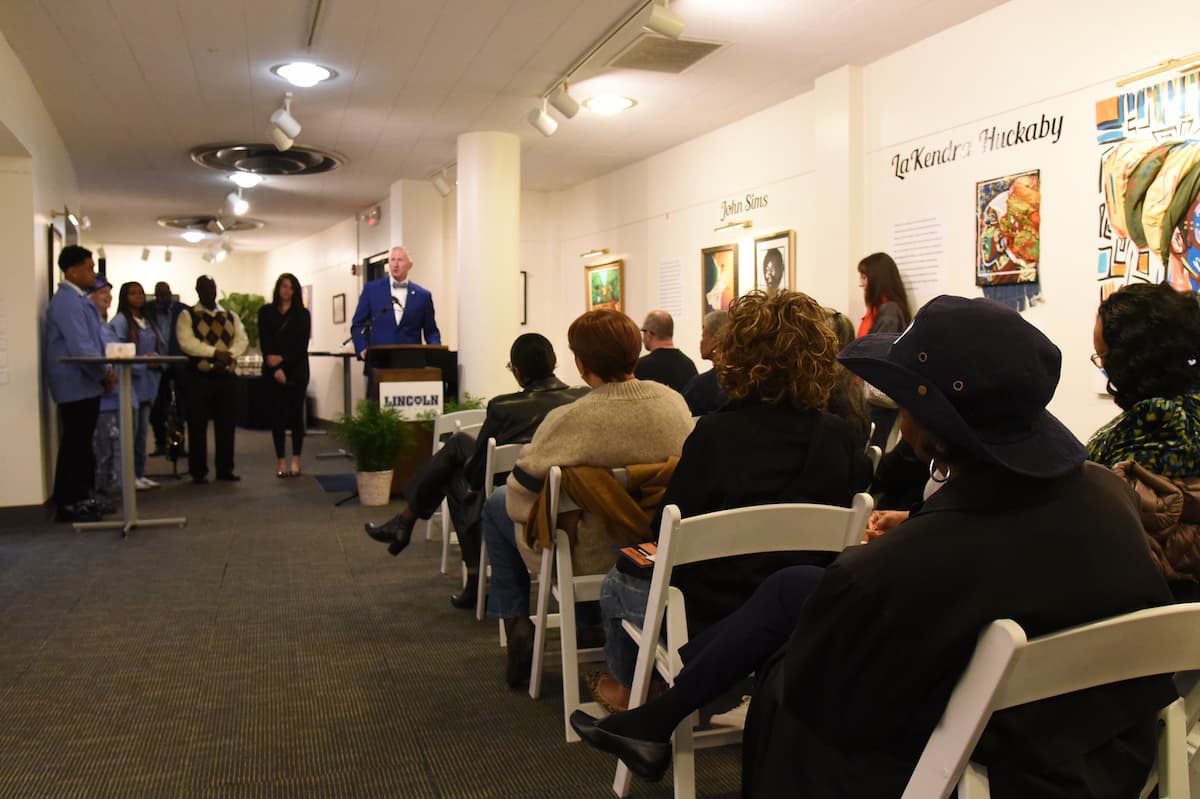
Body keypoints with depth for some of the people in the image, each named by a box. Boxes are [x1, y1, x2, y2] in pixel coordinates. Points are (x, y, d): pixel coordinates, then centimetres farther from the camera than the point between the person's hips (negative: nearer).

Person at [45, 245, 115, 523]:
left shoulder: (78, 299, 15)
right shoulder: (67, 301, -17)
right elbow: (80, 348, -22)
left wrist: (104, 372, 8)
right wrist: (105, 374, -12)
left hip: (85, 384, 10)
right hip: (77, 385, -10)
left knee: (80, 443, 14)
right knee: (74, 445, -4)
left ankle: (78, 497, 22)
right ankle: (67, 504, 2)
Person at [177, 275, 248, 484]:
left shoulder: (230, 316, 15)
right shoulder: (187, 315, 1)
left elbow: (241, 339, 3)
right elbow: (187, 342, -13)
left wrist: (229, 355, -16)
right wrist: (215, 352, -20)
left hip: (226, 377, 4)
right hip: (199, 377, -4)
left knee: (226, 425, 7)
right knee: (198, 427, 0)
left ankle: (225, 469, 17)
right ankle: (198, 472, 9)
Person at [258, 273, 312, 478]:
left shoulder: (302, 314, 6)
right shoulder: (266, 312, 6)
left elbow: (303, 344, -2)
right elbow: (264, 342, -1)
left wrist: (283, 359, -14)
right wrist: (275, 369, -12)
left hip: (297, 369, 0)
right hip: (273, 371, 0)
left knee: (296, 413, 1)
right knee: (277, 415, 1)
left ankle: (296, 460, 6)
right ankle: (281, 461, 5)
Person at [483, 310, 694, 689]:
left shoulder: (569, 420, -28)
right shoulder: (675, 402, -12)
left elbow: (519, 499, -18)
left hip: (592, 556, -5)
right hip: (661, 542, 6)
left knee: (497, 503, 20)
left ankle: (516, 624, 21)